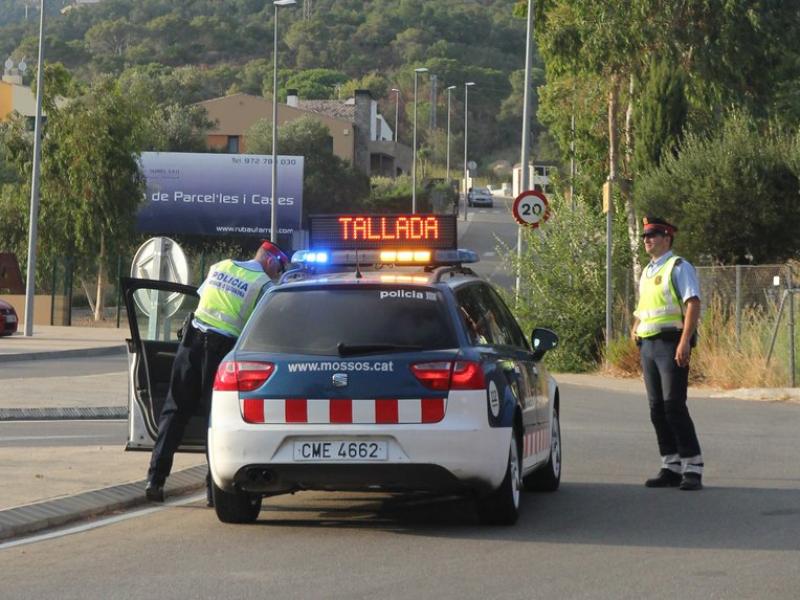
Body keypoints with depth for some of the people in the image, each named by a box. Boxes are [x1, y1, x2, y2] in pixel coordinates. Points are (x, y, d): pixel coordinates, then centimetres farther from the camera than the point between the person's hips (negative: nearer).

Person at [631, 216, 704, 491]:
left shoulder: (679, 267, -5)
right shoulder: (646, 273, 20)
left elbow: (693, 304, -16)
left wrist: (684, 341, -25)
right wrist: (635, 328, 13)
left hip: (671, 343, -8)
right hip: (648, 345, 8)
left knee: (674, 406, -13)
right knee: (657, 408, 6)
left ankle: (692, 469, -10)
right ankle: (671, 467, 11)